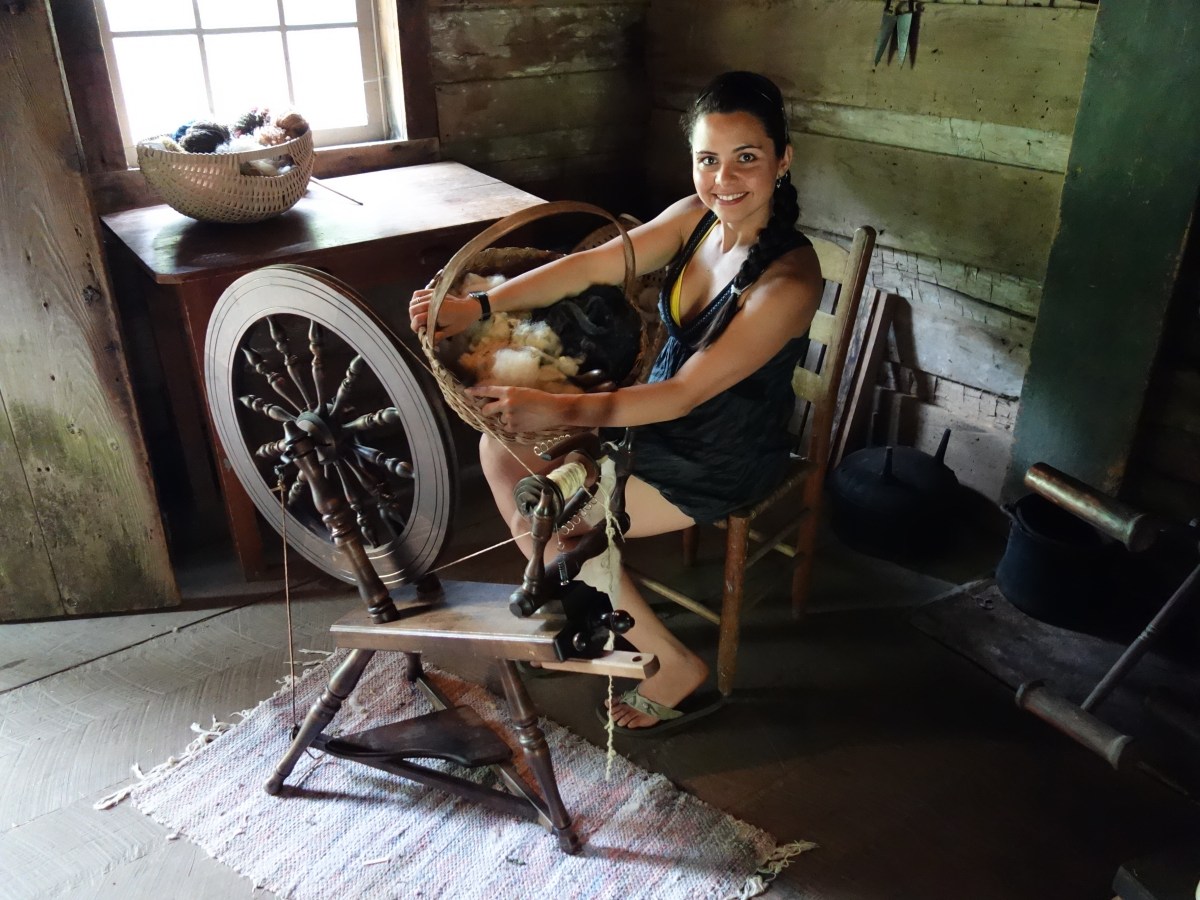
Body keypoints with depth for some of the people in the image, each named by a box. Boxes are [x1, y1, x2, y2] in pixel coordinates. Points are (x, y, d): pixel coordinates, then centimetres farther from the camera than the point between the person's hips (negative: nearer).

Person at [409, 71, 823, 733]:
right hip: (659, 417, 8)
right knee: (501, 447, 3)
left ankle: (674, 666, 4)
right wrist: (476, 307, -17)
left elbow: (685, 394, -28)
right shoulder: (695, 217, -6)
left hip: (719, 463, -8)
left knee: (542, 517, -14)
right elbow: (591, 266, -8)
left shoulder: (788, 280, -28)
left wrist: (559, 411, -35)